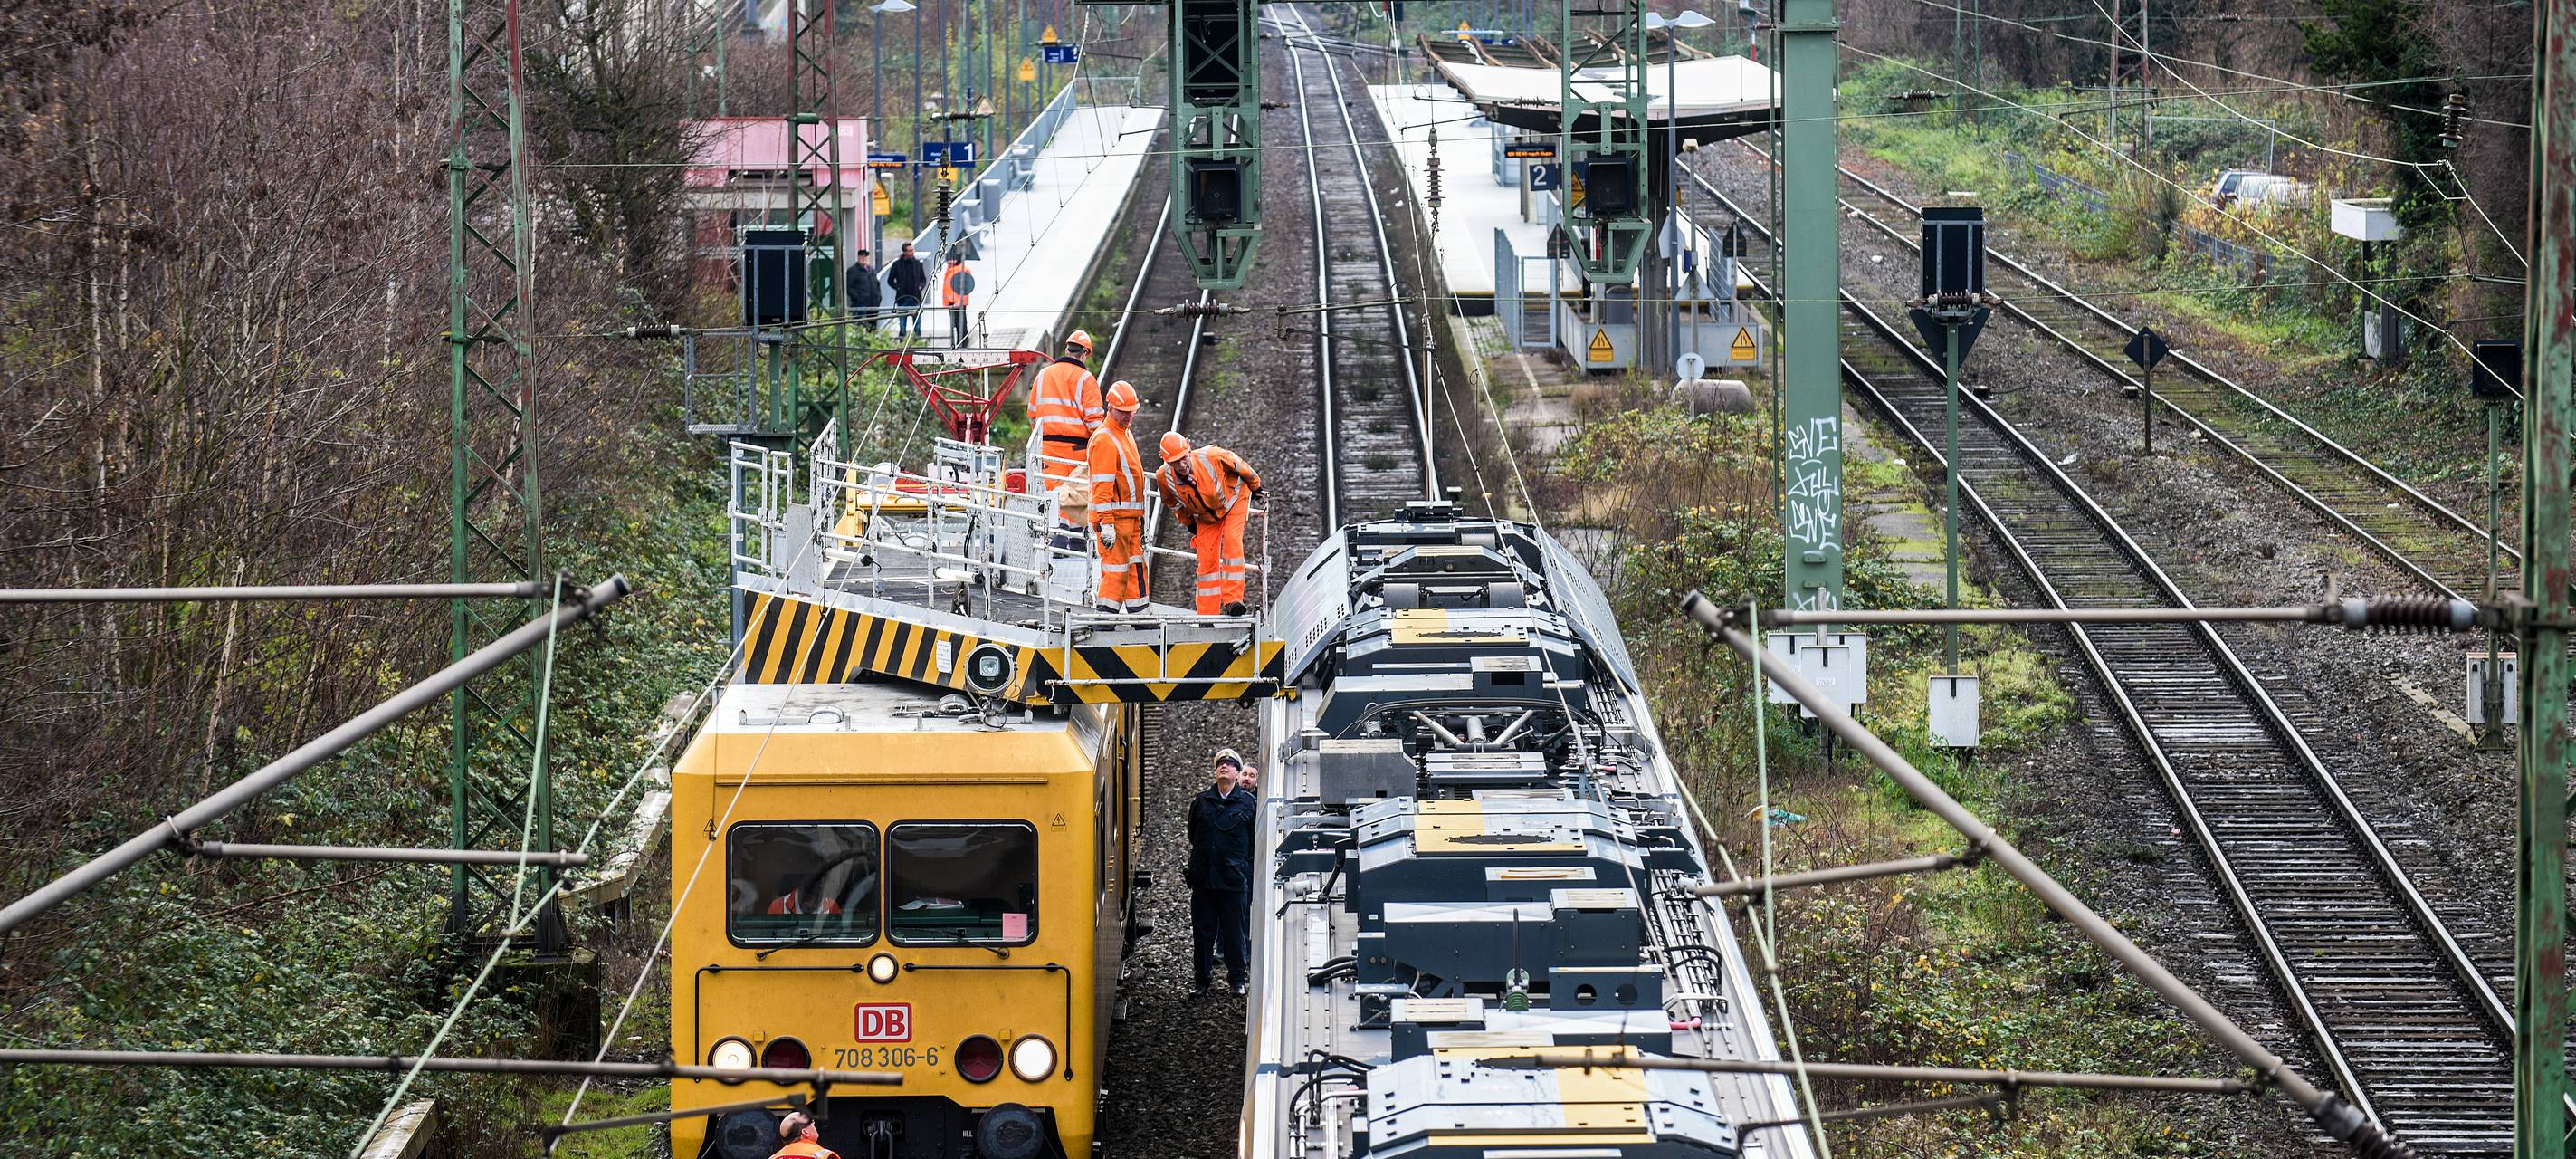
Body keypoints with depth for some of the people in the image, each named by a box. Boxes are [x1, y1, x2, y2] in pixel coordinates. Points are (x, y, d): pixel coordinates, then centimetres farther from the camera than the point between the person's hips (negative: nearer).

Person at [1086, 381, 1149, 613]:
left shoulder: (1127, 434, 18)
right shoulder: (1104, 439, -14)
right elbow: (1102, 486, -19)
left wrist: (1141, 518, 27)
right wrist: (1106, 524, -24)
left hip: (1131, 516, 10)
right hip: (1113, 516, -10)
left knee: (1136, 568, 12)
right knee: (1116, 569, -9)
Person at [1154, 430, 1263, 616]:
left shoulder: (1211, 456, -36)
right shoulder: (1164, 477, -26)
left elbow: (1238, 465, -15)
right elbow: (1172, 501, 0)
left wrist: (1255, 485, 2)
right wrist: (1187, 522, 12)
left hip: (1234, 499, -3)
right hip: (1206, 516, 3)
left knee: (1231, 543, -24)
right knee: (1207, 560, -2)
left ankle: (1232, 599, -27)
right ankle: (1207, 614, 6)